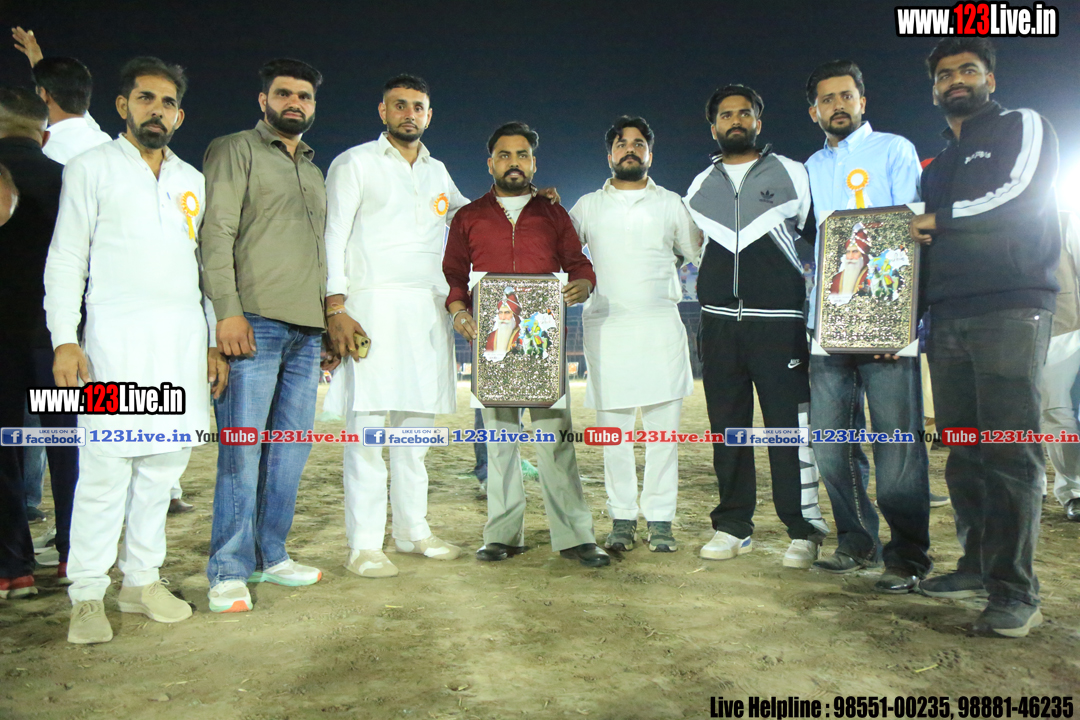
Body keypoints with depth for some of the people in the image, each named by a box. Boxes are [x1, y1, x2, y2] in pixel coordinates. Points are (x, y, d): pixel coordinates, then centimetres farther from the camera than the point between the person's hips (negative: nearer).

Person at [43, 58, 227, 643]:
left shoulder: (191, 181, 19)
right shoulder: (92, 168, 8)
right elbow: (65, 259, 3)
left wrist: (214, 342, 12)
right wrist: (65, 339, -8)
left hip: (185, 335, 4)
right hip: (117, 335, -4)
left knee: (164, 461, 5)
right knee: (106, 465, -8)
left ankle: (142, 580, 16)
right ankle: (87, 595, 3)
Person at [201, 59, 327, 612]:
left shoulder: (314, 170, 25)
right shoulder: (235, 151, 5)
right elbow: (216, 233, -6)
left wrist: (330, 320, 17)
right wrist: (228, 310, -17)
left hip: (307, 329, 7)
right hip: (255, 322, -6)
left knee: (291, 449, 7)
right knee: (242, 449, -6)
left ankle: (270, 556, 18)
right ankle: (229, 572, 3)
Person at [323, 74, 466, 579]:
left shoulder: (437, 172, 21)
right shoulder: (355, 163, 5)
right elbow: (333, 238, -2)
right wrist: (336, 309, -14)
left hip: (429, 310, 5)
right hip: (373, 306, -5)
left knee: (417, 421, 7)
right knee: (368, 426, -8)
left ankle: (413, 530, 17)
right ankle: (364, 546, -3)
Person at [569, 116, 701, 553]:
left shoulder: (671, 204, 16)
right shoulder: (588, 206, 17)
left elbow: (701, 252, 19)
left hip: (660, 324, 0)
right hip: (605, 324, 1)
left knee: (662, 427, -4)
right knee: (613, 428, 0)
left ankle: (660, 520, 4)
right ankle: (622, 520, 8)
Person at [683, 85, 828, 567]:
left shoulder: (792, 175, 9)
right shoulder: (699, 188, 16)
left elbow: (821, 239, 11)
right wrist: (709, 292, 13)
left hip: (778, 320, -3)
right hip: (718, 324, 3)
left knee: (790, 427, -6)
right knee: (726, 428, 6)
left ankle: (803, 530, 4)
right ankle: (732, 527, 14)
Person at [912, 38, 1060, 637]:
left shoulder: (1023, 127, 9)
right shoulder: (934, 169, 26)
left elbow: (1018, 194, -9)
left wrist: (938, 219, 0)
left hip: (1011, 311, -6)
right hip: (947, 318, 6)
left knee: (1009, 451, -9)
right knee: (962, 452, 5)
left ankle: (1014, 590, -6)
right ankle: (978, 565, 14)